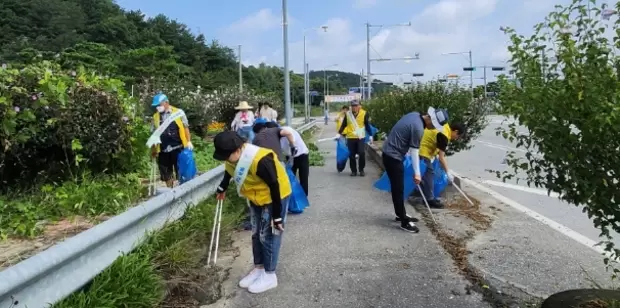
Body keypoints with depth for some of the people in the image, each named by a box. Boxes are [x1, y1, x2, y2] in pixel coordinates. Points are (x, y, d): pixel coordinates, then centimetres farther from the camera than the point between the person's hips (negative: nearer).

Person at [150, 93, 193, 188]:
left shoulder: (178, 112, -1)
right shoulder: (156, 116, 6)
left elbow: (185, 128, 3)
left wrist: (188, 141, -6)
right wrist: (153, 149, 9)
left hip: (178, 148, -3)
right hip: (163, 150, 3)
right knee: (167, 175, 12)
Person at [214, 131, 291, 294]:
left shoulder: (260, 160, -37)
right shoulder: (234, 157, -11)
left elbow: (274, 187, -29)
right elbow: (230, 171, 15)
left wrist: (277, 216, -24)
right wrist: (222, 188, 29)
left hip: (275, 198, -8)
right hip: (256, 198, 8)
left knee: (268, 235, 0)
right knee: (256, 234, 15)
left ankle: (269, 276, 14)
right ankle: (258, 269, 30)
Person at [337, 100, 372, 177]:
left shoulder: (364, 114, 0)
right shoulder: (347, 114, 4)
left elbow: (368, 125, 5)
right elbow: (343, 125, 10)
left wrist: (370, 135, 4)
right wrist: (339, 133, 2)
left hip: (360, 138, -2)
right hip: (350, 138, 2)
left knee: (362, 153, -10)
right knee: (351, 155, 4)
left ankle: (361, 170, 9)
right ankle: (353, 170, 18)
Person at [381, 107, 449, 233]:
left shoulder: (415, 115, 6)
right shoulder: (418, 128, -22)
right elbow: (414, 151, -17)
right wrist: (417, 173, -10)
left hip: (390, 153, 10)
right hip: (393, 157, -10)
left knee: (397, 187, 18)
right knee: (398, 189, -3)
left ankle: (400, 214, 30)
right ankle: (404, 222, 4)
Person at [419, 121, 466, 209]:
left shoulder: (444, 128, 8)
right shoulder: (444, 135, -21)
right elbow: (441, 158, -18)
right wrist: (448, 172, -11)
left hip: (422, 149, 11)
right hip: (422, 151, -11)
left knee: (428, 173, 14)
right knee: (429, 173, -6)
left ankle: (428, 197, 21)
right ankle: (430, 200, -1)